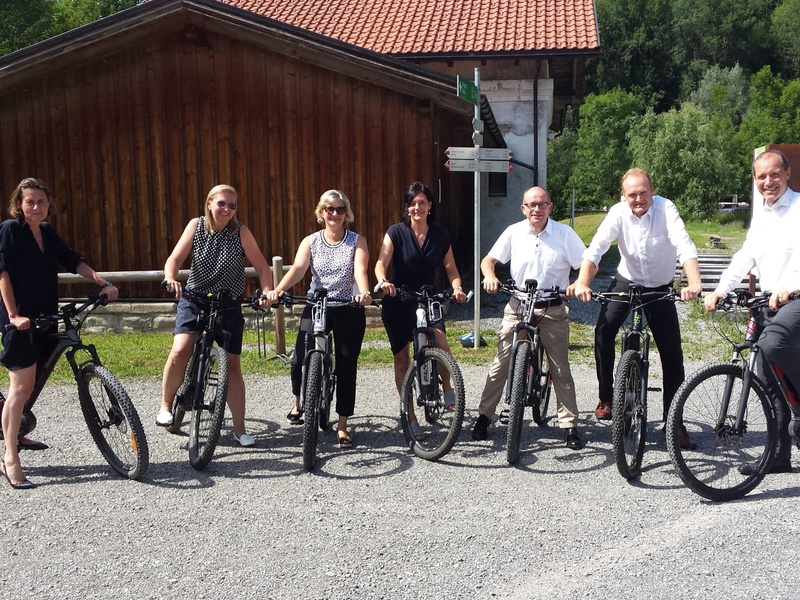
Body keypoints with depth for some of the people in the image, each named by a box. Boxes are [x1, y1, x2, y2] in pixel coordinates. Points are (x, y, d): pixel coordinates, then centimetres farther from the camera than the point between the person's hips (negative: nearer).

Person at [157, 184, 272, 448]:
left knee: (232, 365, 0)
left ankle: (239, 429, 11)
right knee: (180, 351, -22)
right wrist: (170, 278, -30)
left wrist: (267, 292, -24)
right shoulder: (196, 225, -5)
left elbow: (262, 268, -8)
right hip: (194, 299, 0)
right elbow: (175, 258, -9)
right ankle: (165, 405, 3)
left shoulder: (241, 232, -9)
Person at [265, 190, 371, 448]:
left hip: (349, 310, -1)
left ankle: (342, 425, 17)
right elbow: (298, 268, -11)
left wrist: (364, 292, -37)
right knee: (300, 359, -11)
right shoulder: (310, 241, 5)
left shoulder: (357, 241, 2)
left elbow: (360, 270, -15)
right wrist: (277, 290, -30)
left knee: (346, 366, 2)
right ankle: (298, 401, 23)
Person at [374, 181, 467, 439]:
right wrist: (383, 281, -39)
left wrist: (457, 287, -15)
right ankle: (410, 415, 19)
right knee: (402, 360, 5)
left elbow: (450, 267, 5)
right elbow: (381, 262, -18)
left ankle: (447, 387, 7)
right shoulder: (396, 232, -7)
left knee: (441, 346, -23)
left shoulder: (440, 234, 1)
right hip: (398, 304, -1)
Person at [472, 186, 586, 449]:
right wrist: (490, 277, -15)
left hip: (553, 309, -1)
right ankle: (484, 415, 14)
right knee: (501, 364, 1)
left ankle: (569, 425, 13)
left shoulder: (564, 233, -3)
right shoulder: (514, 232, 0)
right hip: (518, 306, 1)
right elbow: (488, 260, 6)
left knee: (560, 368, 5)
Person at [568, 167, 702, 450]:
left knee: (672, 353, -3)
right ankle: (606, 397, 0)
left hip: (660, 287, -1)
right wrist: (582, 282, -45)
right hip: (626, 281, 1)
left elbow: (685, 246, -34)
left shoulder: (665, 209, -22)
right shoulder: (618, 213, -18)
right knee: (603, 331, -19)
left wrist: (694, 283, -51)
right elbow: (596, 247, -28)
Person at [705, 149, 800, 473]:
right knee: (771, 383, 7)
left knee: (773, 341, -36)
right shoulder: (761, 216, 16)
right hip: (772, 303, 7)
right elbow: (744, 258, 11)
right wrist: (720, 290, -3)